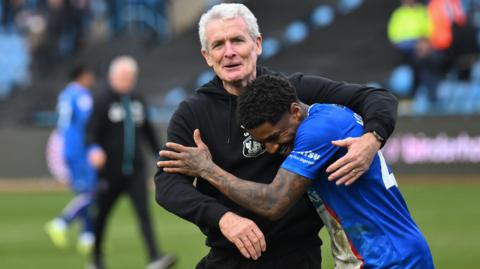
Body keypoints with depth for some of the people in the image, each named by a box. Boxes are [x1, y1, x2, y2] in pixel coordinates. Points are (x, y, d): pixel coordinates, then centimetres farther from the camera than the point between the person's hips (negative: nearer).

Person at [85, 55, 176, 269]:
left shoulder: (138, 102, 13)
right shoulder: (102, 102, -4)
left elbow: (148, 131, 22)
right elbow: (91, 131, -13)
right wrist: (94, 149, -32)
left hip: (135, 170, 3)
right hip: (111, 170, -3)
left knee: (143, 211, -11)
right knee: (102, 214, 9)